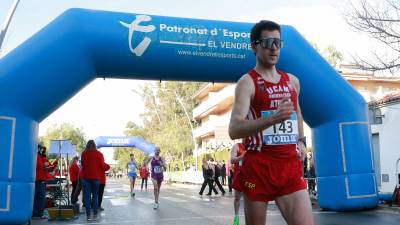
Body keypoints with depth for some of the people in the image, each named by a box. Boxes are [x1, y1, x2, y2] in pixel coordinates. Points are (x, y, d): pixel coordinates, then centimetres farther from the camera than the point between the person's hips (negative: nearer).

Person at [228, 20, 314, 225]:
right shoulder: (247, 82, -6)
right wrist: (273, 118, -33)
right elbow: (234, 130, -20)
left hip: (291, 167, 5)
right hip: (258, 168, -4)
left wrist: (301, 141, 17)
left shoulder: (292, 81, 13)